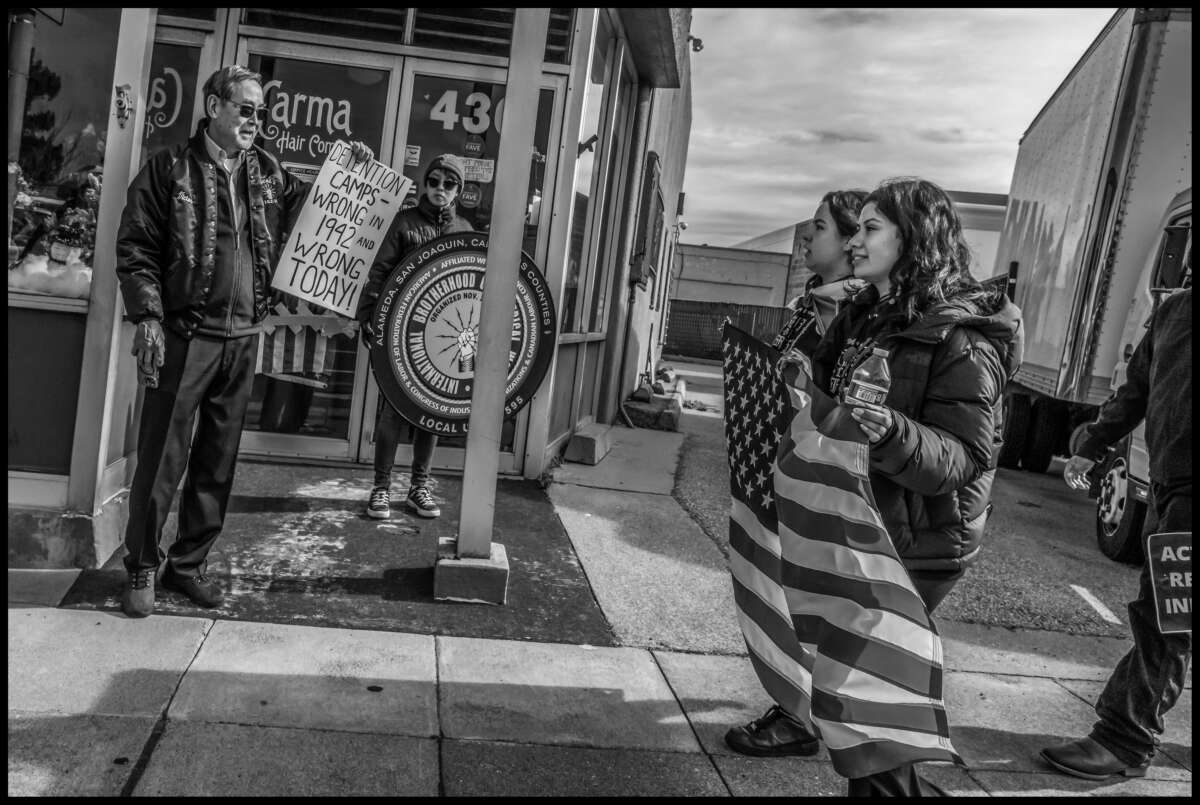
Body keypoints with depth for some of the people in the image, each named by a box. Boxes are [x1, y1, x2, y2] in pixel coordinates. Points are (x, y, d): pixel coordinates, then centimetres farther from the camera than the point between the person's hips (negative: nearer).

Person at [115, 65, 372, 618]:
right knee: (162, 458, 2)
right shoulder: (169, 167, 0)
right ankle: (142, 568, 17)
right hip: (184, 336, -4)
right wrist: (148, 317, -14)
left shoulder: (268, 172, 12)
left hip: (242, 339, 5)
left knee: (218, 463, 11)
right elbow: (135, 248, -4)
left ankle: (188, 564, 25)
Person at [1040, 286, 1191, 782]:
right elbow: (1136, 390, 22)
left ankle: (1126, 743, 4)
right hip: (1166, 479, 7)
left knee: (1161, 615, -4)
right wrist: (1091, 451, 23)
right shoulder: (1174, 309, 14)